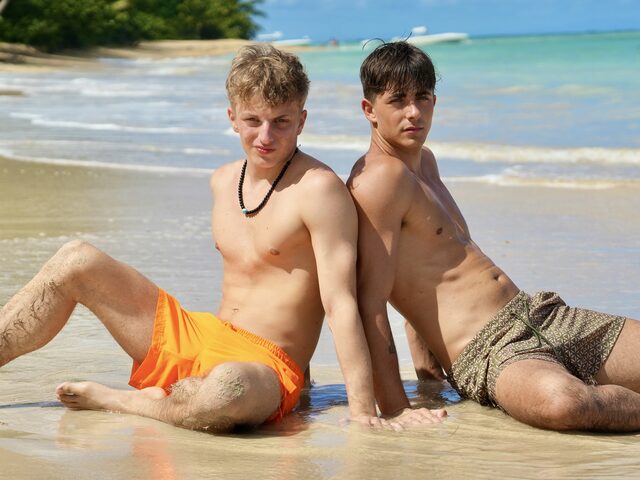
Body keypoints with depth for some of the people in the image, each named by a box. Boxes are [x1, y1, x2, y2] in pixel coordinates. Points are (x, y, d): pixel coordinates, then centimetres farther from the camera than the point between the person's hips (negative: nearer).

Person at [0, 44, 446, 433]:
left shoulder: (318, 189, -14)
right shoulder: (224, 180, 11)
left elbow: (340, 303, -20)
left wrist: (364, 413, -24)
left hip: (266, 368, -7)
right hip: (194, 334, 7)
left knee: (228, 392, -44)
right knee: (75, 261, -1)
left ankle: (110, 400, -17)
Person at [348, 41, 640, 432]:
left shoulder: (424, 161, 19)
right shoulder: (380, 179, -12)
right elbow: (370, 303, -18)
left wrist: (427, 370, 23)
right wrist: (396, 412, -21)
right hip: (486, 353, -9)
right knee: (561, 401, -40)